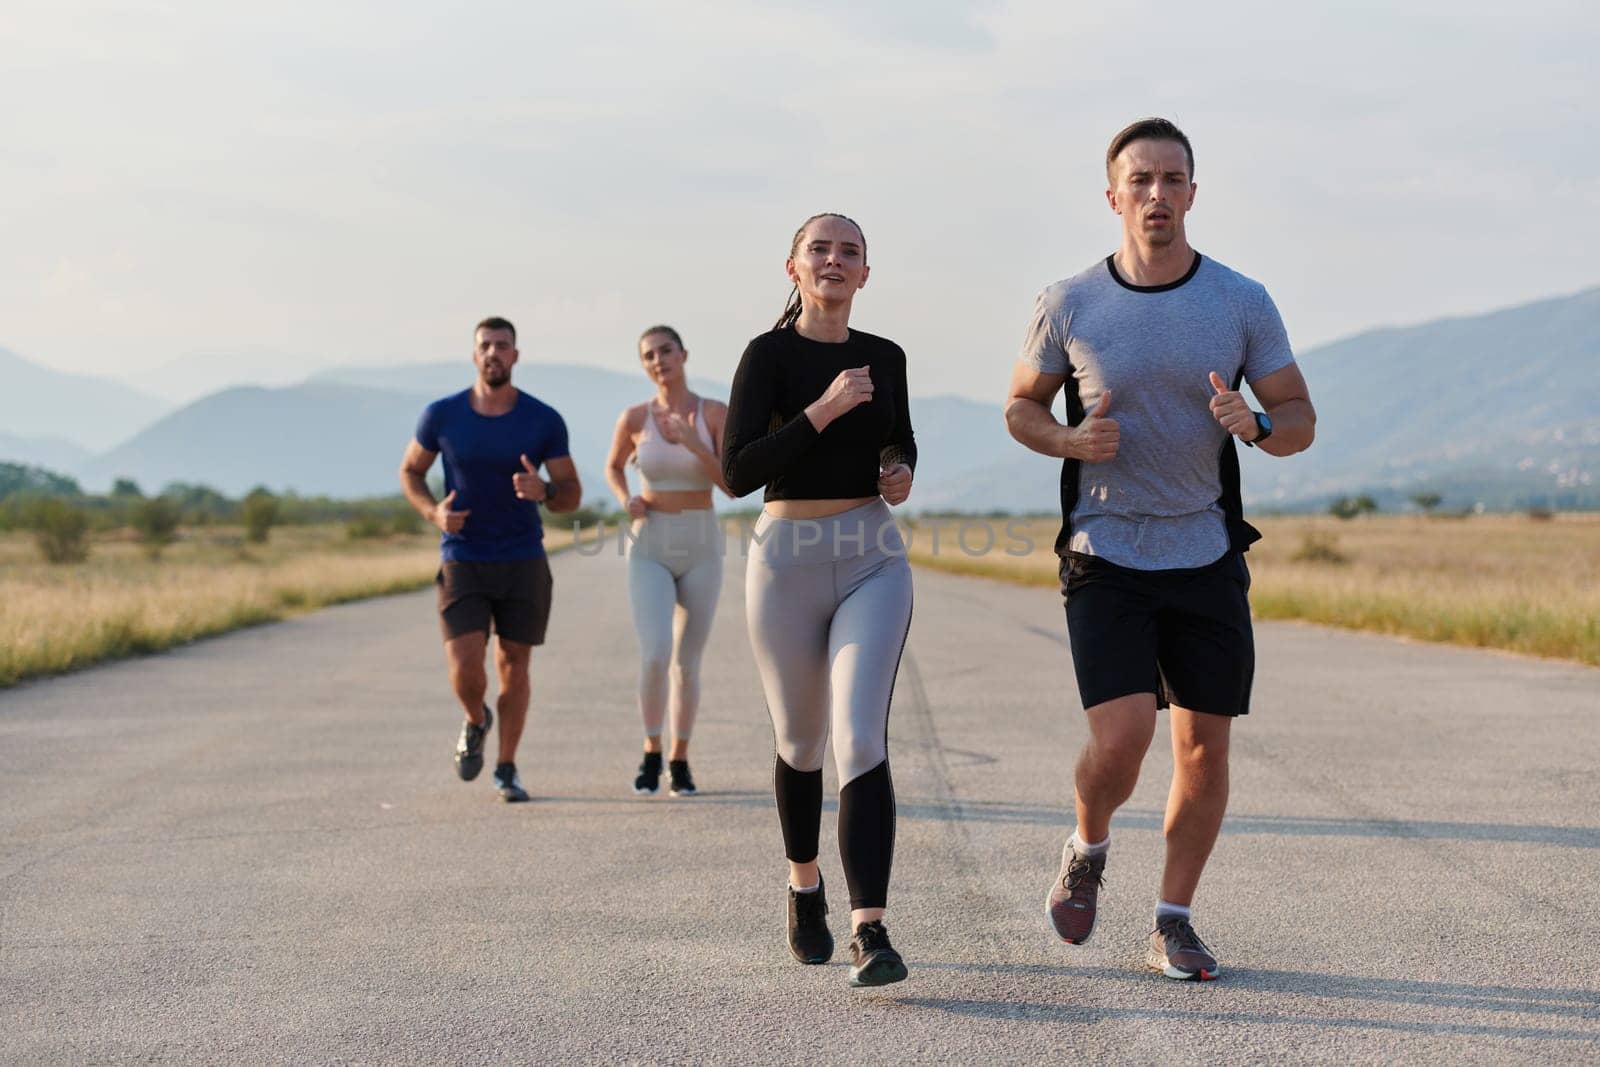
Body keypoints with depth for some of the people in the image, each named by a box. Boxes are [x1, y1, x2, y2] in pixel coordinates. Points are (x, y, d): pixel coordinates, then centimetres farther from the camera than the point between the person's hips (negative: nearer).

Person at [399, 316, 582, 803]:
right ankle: (476, 721, 22)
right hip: (462, 562, -1)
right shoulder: (442, 415, -6)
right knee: (465, 668, -13)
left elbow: (572, 495, -1)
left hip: (523, 562, 1)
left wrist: (543, 491, -25)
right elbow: (410, 471, 9)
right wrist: (433, 512, -12)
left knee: (513, 667, 4)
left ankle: (506, 770, 22)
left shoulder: (545, 420, -6)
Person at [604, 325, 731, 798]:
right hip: (650, 550, 0)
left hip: (701, 549, 1)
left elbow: (735, 486, -10)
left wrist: (693, 444, -24)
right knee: (655, 657, -17)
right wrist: (627, 502, -4)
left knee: (687, 664, 4)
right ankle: (652, 752, 6)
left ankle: (680, 762, 24)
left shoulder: (716, 413, -4)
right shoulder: (634, 417, -2)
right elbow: (613, 467, 18)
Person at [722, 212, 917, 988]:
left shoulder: (886, 357, 7)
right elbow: (737, 473, -14)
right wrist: (822, 410, -22)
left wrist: (902, 473, 3)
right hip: (787, 559, -1)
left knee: (861, 739, -15)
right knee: (800, 742, 14)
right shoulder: (770, 354, -5)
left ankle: (870, 932, -21)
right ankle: (805, 888, 39)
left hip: (874, 563, 1)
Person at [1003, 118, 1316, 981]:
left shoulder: (1243, 303, -2)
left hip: (1207, 557, 2)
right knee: (1121, 741, -16)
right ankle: (1088, 849, 17)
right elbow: (1021, 406, 9)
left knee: (1204, 748, 3)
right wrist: (1070, 441, -13)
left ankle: (1173, 924, 19)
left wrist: (1253, 424, -21)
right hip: (1105, 557, -2)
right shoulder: (1068, 305, -4)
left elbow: (1300, 422, 3)